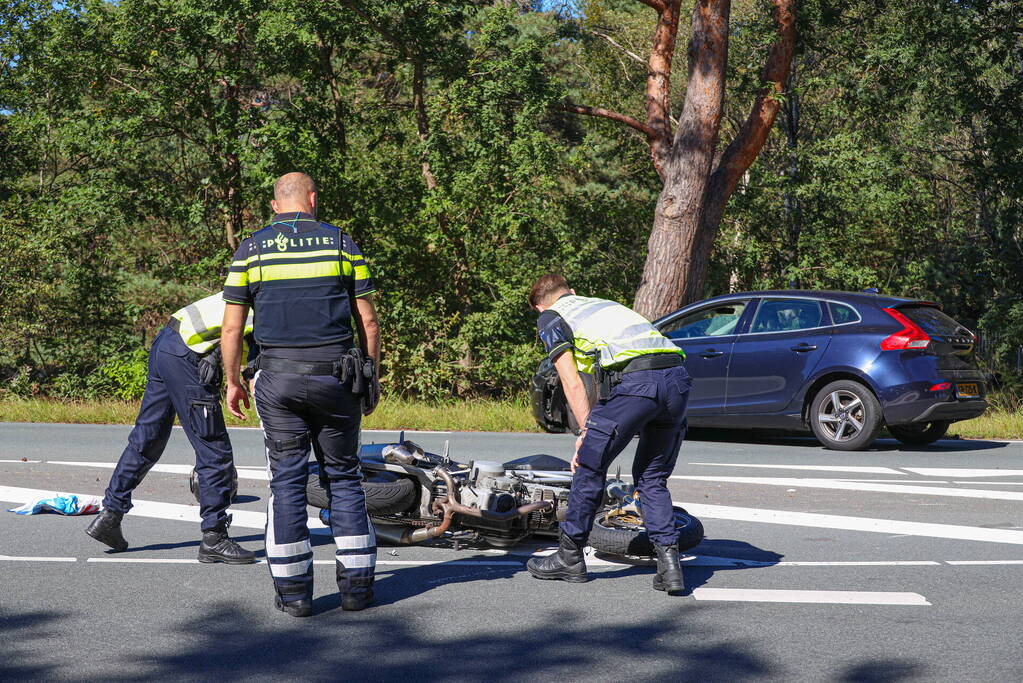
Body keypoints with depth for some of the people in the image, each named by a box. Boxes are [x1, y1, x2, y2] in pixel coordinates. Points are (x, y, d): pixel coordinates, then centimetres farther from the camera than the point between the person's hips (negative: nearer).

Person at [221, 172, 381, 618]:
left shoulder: (251, 250, 4)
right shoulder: (342, 244, 3)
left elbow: (231, 328, 3)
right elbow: (367, 320, 2)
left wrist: (233, 382, 14)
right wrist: (370, 376, 12)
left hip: (278, 380, 0)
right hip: (334, 378, 0)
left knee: (287, 481, 5)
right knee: (343, 477, 10)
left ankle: (293, 592, 6)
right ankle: (356, 585, 11)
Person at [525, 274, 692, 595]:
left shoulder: (550, 318, 17)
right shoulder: (606, 304, 37)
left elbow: (572, 382, 6)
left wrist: (587, 432, 6)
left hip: (636, 381, -6)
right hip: (677, 376, 6)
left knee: (589, 467, 10)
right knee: (652, 478, 18)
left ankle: (570, 557, 20)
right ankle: (669, 562, 7)